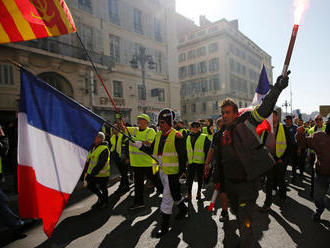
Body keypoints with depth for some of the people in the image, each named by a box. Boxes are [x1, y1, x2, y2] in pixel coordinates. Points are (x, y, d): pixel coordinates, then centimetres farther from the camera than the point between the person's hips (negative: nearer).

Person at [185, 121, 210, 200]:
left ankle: (199, 192, 31)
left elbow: (208, 150, -4)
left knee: (200, 178, 12)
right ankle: (189, 194, 15)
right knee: (189, 178, 4)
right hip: (190, 162, 3)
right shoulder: (188, 138, 10)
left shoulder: (204, 138, -4)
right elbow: (186, 150, 16)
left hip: (200, 162, -3)